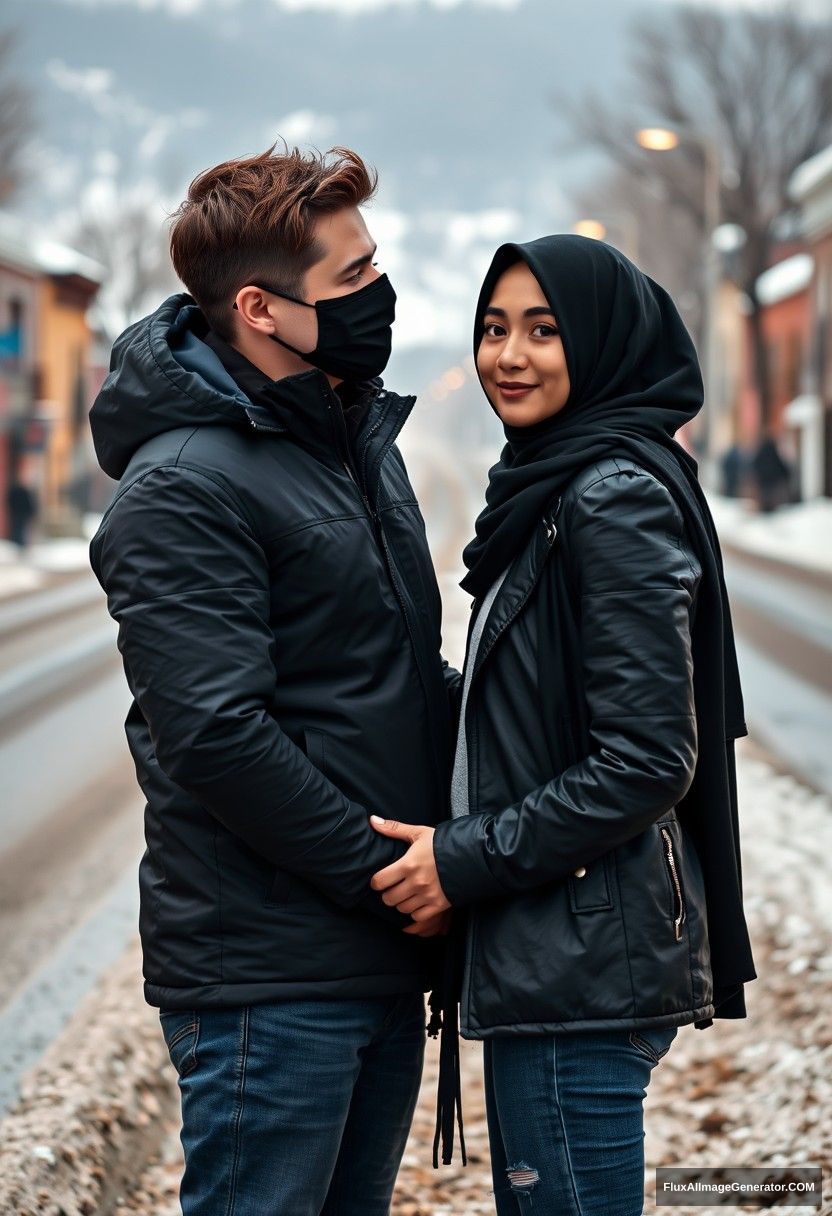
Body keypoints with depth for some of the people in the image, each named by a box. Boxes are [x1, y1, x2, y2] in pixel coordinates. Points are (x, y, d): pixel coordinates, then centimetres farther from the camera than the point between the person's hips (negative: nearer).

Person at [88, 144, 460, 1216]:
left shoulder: (363, 437, 14)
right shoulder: (181, 486, -16)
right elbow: (216, 736, -22)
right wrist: (384, 875, -16)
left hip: (386, 959, 9)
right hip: (267, 981, -9)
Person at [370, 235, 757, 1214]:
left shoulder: (619, 497, -15)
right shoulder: (552, 485, 15)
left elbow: (648, 762, -20)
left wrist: (468, 859, -16)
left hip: (584, 961, -10)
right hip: (546, 948, 10)